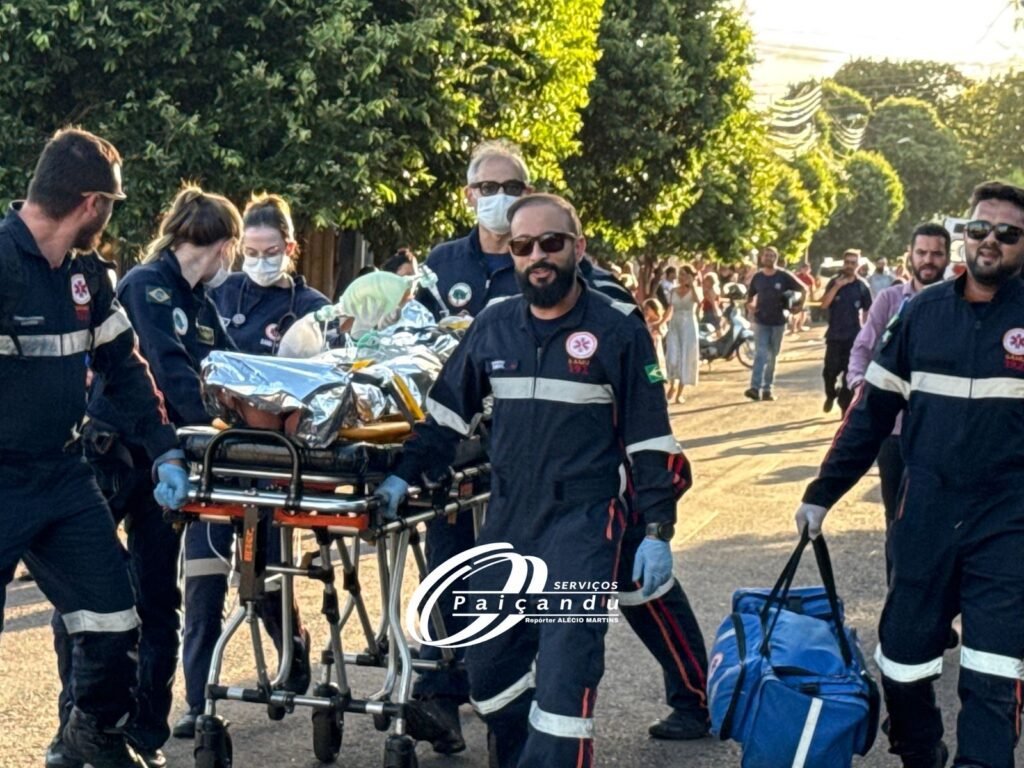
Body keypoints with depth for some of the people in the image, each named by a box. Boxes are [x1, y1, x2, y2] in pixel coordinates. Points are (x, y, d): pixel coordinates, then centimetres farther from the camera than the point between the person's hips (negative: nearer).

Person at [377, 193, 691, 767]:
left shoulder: (618, 330, -4)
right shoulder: (493, 327, 8)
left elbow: (651, 439, -3)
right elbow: (447, 412, 17)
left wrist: (658, 531, -7)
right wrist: (404, 475, 7)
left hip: (583, 523, -5)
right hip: (507, 520, 5)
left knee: (565, 674, -11)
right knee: (488, 664, 9)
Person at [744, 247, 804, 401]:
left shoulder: (784, 276, -4)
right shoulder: (757, 277, 3)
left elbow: (802, 289, 3)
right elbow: (750, 295, 16)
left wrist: (793, 298, -14)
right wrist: (750, 305, -5)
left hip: (778, 322, 0)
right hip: (761, 321, 0)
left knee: (772, 357, 9)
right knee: (761, 354, -13)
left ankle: (768, 389, 16)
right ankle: (755, 387, -22)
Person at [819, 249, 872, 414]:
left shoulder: (862, 286, 0)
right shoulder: (834, 282, 0)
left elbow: (867, 312, 7)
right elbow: (824, 305, -11)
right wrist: (836, 287, -20)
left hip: (854, 336, 0)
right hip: (834, 335, 0)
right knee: (830, 371, 1)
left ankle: (846, 405, 9)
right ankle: (831, 395, 29)